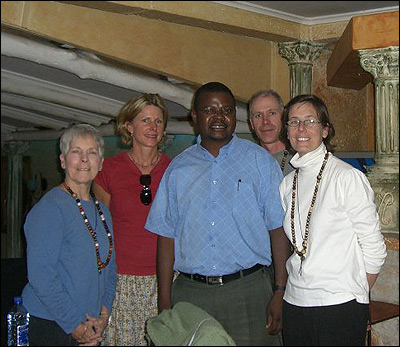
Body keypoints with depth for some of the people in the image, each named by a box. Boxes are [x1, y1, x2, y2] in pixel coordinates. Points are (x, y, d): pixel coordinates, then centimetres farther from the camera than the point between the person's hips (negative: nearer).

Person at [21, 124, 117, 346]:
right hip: (50, 328, -7)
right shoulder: (49, 209, -15)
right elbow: (41, 276, -20)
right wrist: (76, 326, -17)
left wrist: (103, 315, -1)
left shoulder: (102, 211, 9)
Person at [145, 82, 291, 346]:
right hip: (189, 294, 2)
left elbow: (278, 228, -1)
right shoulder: (179, 168, 10)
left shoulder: (259, 160, 4)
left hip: (247, 293, -2)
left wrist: (280, 292, -8)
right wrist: (164, 302, 4)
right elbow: (167, 235, 8)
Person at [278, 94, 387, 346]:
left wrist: (355, 296, 0)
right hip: (295, 303, 5)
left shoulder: (348, 177, -9)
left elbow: (374, 249, -6)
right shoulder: (287, 183, 8)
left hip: (340, 306, -5)